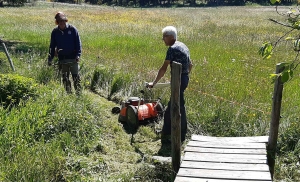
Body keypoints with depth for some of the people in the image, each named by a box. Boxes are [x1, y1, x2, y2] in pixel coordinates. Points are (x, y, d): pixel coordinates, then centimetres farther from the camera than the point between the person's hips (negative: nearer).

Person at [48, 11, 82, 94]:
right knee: (65, 78, 8)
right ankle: (68, 92, 17)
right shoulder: (55, 32, 5)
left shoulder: (72, 29, -3)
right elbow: (52, 46, 11)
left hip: (73, 58, -3)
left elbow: (78, 43, -1)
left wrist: (78, 55, -12)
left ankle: (78, 92, 2)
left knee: (76, 76, -4)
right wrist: (50, 58, 5)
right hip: (62, 59, 3)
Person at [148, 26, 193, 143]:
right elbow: (190, 65, 20)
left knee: (179, 107, -2)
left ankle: (180, 136, 7)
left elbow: (163, 69, -18)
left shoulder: (172, 49, -16)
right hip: (185, 78, 10)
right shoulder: (183, 46, 13)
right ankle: (166, 133, 28)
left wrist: (154, 83, -12)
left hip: (178, 80, -10)